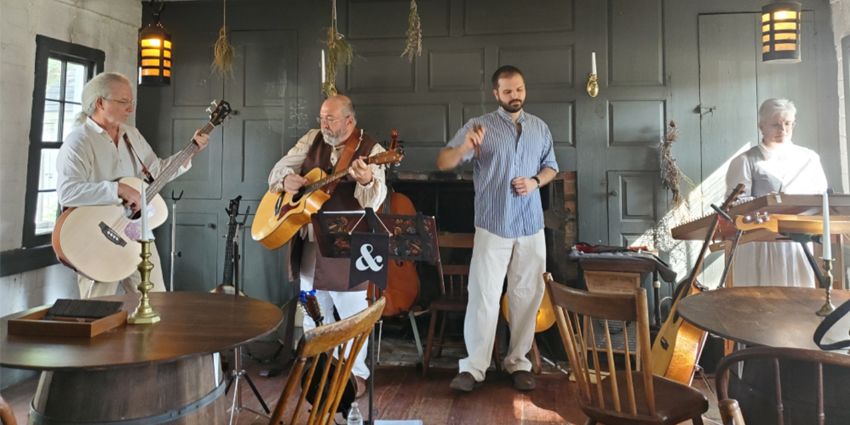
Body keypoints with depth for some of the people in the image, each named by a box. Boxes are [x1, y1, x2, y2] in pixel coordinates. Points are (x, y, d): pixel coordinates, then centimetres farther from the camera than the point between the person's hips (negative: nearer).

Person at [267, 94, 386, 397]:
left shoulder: (371, 150, -9)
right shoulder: (312, 139, 6)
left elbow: (373, 202, -21)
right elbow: (279, 169, 11)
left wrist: (366, 181, -43)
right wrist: (286, 180, -13)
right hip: (310, 241, 5)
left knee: (353, 314, 2)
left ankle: (355, 373, 20)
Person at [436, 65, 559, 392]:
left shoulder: (540, 127, 9)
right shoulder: (479, 126, -4)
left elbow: (550, 166, 18)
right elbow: (443, 163, -11)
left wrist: (536, 181, -5)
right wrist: (464, 147, -33)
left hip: (531, 226, 4)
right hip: (493, 226, -4)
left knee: (527, 295, 8)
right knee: (483, 296, -3)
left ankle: (518, 362, 21)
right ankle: (473, 366, 6)